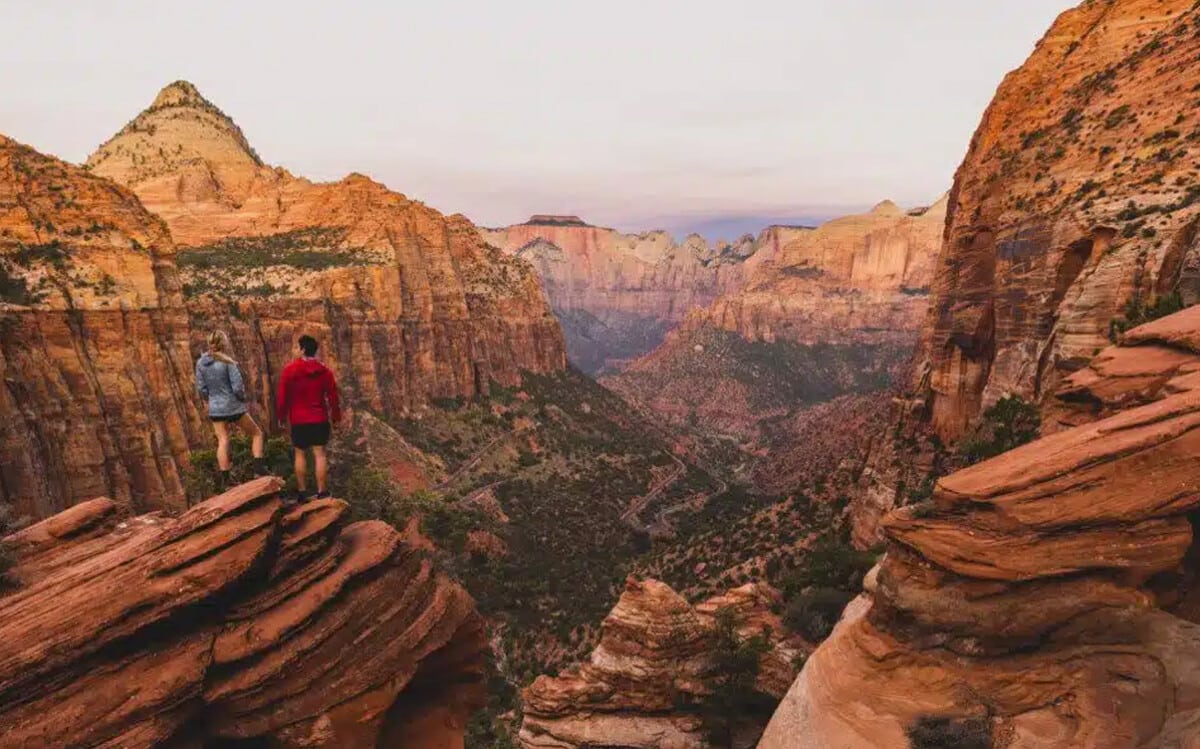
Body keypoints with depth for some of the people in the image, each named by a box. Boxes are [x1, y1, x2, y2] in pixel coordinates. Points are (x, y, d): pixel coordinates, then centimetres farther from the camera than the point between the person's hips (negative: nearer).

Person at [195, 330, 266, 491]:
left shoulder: (201, 363, -1)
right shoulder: (227, 362, -16)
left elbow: (201, 389, 4)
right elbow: (238, 387, -17)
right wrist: (242, 398, 3)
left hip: (215, 409, 5)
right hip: (234, 407, -5)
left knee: (222, 442, 11)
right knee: (256, 433, 13)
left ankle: (223, 481, 11)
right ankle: (259, 468, 5)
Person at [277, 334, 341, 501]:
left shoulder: (289, 370, -6)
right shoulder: (325, 371, -1)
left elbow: (282, 396, -4)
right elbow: (333, 397, 1)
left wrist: (282, 416, 9)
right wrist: (336, 417, 11)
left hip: (298, 420, -1)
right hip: (320, 419, 1)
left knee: (299, 454, 10)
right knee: (320, 454, 2)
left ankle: (302, 491, 14)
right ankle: (322, 492, 2)